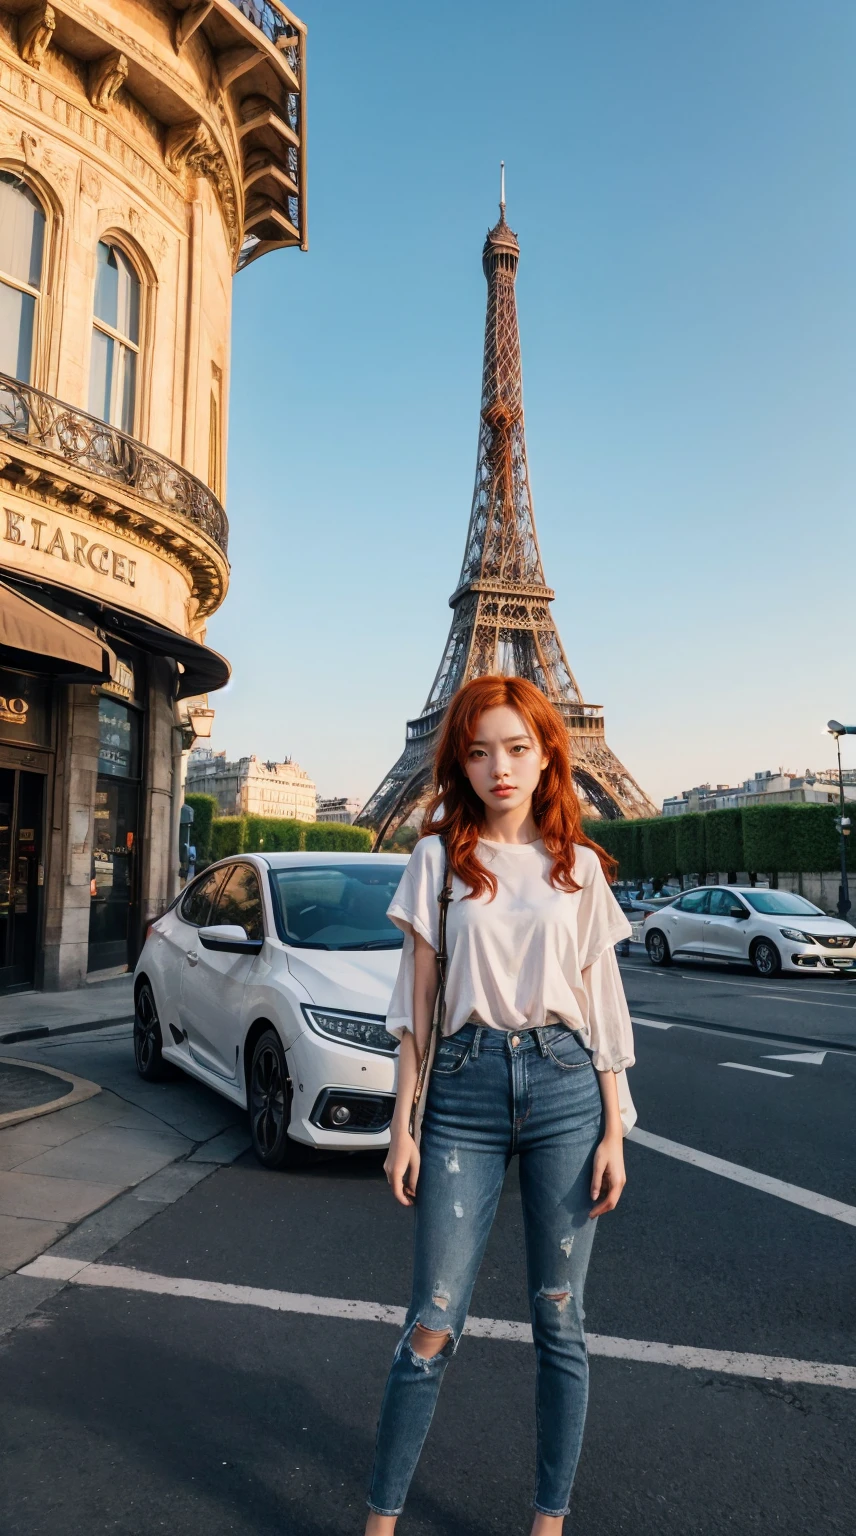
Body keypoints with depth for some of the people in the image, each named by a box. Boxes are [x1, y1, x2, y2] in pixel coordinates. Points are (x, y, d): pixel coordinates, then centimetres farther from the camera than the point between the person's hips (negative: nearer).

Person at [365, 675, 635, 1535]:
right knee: (433, 1324, 4)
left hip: (565, 1088, 1)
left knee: (560, 1321, 11)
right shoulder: (438, 858, 3)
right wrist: (404, 1124, 1)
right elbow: (417, 1002, 4)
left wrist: (614, 1130, 2)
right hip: (464, 1090, -1)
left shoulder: (581, 867, 5)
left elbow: (602, 1004, 7)